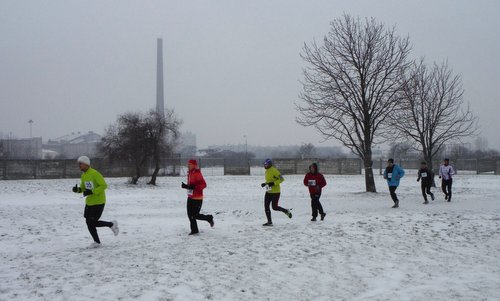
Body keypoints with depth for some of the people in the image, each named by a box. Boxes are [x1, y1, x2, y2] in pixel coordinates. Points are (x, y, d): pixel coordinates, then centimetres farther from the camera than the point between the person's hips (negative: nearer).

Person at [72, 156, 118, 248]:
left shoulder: (94, 174, -18)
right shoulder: (83, 175, 9)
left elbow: (104, 185, -20)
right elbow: (83, 187, 19)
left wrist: (92, 192, -27)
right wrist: (77, 190, -4)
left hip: (98, 202, -8)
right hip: (89, 202, 8)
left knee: (92, 223, -7)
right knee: (89, 222, 6)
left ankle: (111, 224, 13)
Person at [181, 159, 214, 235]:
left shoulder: (197, 174, -16)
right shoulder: (189, 173, 11)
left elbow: (204, 184, -20)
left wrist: (194, 187, -28)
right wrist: (185, 186, 3)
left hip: (197, 198, -8)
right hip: (190, 197, 8)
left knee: (195, 215, -5)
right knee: (190, 215, 6)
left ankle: (209, 218, 18)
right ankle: (194, 230, 16)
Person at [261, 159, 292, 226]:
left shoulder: (274, 171, -15)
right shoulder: (267, 171, 12)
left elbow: (281, 179, -18)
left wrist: (273, 183, -26)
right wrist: (265, 183, 8)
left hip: (275, 192, -9)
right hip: (268, 192, 9)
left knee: (274, 207, -4)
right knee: (266, 207, 2)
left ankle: (286, 211, 20)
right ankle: (269, 222, 8)